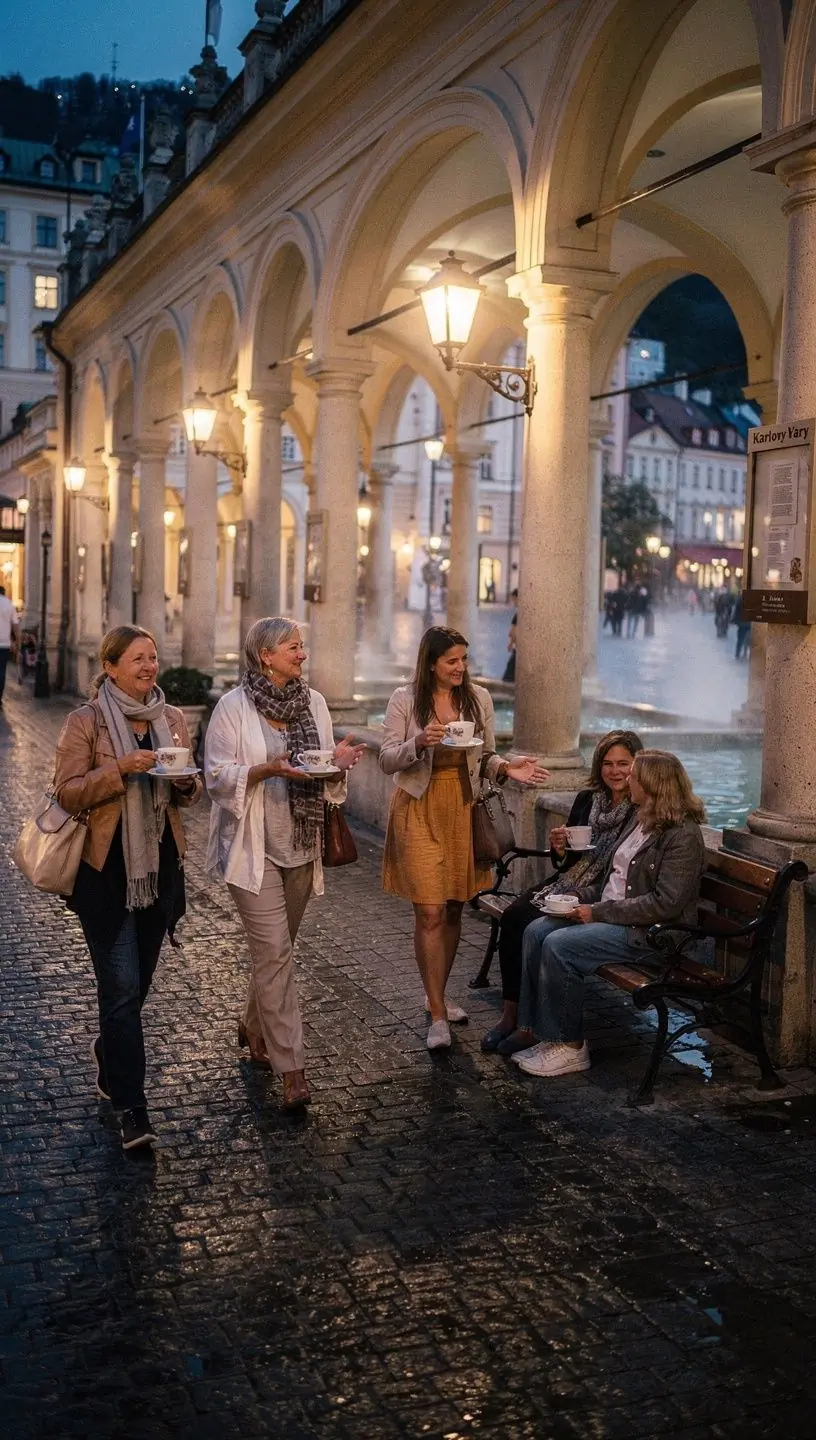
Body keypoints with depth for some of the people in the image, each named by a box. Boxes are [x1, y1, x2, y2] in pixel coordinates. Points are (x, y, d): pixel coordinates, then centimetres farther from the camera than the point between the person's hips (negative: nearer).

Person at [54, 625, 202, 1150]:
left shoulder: (173, 719, 8)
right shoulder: (86, 722, -5)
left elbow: (190, 795, 14)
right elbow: (68, 793, -10)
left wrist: (186, 781, -9)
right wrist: (120, 770, -23)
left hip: (161, 866, 5)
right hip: (106, 871, -5)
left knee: (136, 982, 16)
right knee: (123, 988, -7)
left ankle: (110, 1054, 43)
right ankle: (132, 1108, 0)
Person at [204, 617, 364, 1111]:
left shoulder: (314, 702, 7)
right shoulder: (234, 707, -8)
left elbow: (327, 777, 13)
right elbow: (217, 776, -9)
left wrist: (338, 763, -10)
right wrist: (267, 769, -23)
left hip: (302, 845, 5)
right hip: (253, 846, -5)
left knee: (275, 948, 16)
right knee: (274, 951, -9)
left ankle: (255, 1026, 40)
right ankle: (292, 1069, -5)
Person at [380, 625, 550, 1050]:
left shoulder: (479, 698, 4)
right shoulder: (405, 699, -6)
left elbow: (485, 758, 10)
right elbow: (387, 759, -5)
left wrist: (506, 767, -10)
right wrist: (418, 743, -23)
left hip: (462, 809, 4)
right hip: (420, 811, -4)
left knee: (453, 911, 12)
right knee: (430, 913, -8)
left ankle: (437, 996, 30)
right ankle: (438, 1016, -1)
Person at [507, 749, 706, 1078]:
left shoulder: (683, 835, -15)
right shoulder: (641, 820, 15)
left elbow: (665, 903, -21)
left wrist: (599, 912, -19)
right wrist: (581, 896, 4)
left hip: (649, 932, -9)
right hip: (610, 915, 9)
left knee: (559, 945, -25)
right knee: (536, 931, -9)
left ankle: (571, 1047, -11)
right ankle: (539, 1031, -8)